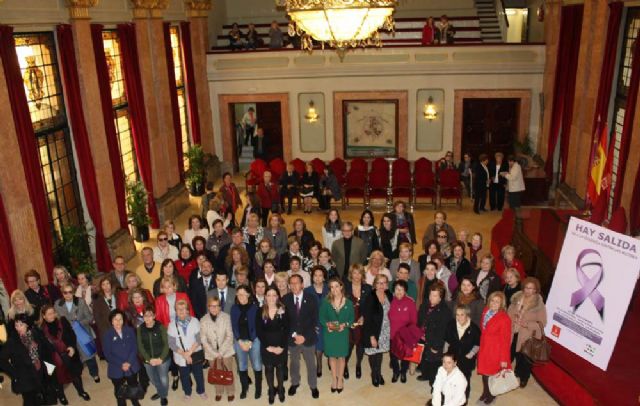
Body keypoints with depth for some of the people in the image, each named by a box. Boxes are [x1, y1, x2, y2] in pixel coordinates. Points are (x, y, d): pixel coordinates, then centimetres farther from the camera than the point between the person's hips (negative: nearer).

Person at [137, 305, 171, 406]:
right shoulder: (140, 329, -7)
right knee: (153, 379, 21)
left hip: (162, 359, -3)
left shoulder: (160, 327, -14)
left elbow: (166, 344, -11)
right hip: (148, 360, 3)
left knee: (164, 379, 4)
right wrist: (149, 359, -14)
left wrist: (161, 358, -19)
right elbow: (140, 346, -5)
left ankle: (164, 395, 34)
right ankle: (160, 392, 51)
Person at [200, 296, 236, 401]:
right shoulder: (203, 320, -8)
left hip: (226, 351, -1)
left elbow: (229, 336, -10)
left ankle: (230, 392, 29)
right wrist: (215, 353, -12)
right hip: (212, 353, 1)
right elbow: (203, 340, -7)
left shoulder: (226, 317, -11)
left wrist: (221, 352, -14)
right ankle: (219, 392, 35)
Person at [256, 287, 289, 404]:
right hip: (266, 346, 0)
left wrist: (282, 346, -15)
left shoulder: (283, 310, -6)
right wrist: (268, 346, -13)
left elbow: (286, 330, -7)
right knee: (269, 368, 11)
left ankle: (280, 390, 31)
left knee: (280, 367, 13)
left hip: (280, 346, 0)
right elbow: (258, 331, -7)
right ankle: (271, 391, 28)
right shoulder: (260, 312, -6)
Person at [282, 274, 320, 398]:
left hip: (308, 338, -1)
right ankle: (295, 383, 41)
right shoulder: (285, 299, -7)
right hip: (292, 338, 1)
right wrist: (294, 334, -15)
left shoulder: (311, 299, -10)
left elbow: (314, 320, -8)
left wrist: (305, 336, -15)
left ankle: (313, 386, 33)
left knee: (311, 363, 14)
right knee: (294, 362, 20)